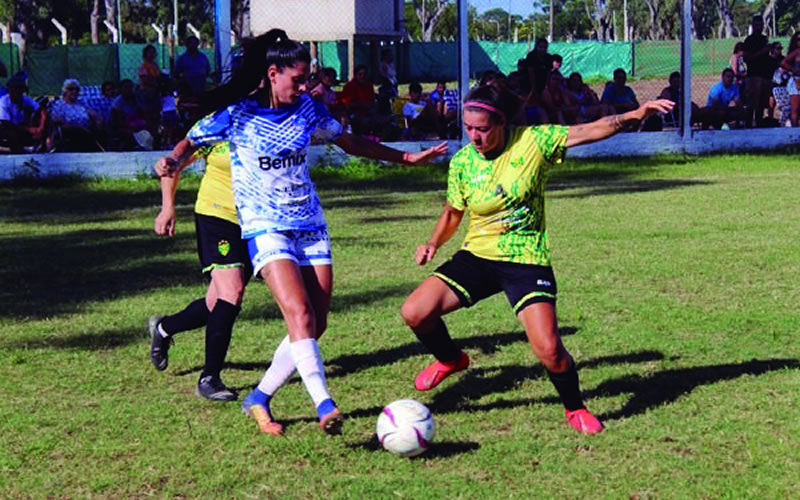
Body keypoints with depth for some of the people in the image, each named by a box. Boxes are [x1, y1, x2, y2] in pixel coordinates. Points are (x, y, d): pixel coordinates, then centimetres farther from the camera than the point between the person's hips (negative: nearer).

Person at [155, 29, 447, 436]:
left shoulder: (307, 110, 8)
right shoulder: (236, 114, -5)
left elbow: (349, 142, 20)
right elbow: (192, 142, 4)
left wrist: (406, 157, 24)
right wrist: (172, 161, -19)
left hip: (310, 225, 5)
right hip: (265, 227, -5)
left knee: (316, 323, 0)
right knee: (299, 314, -23)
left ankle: (259, 399, 15)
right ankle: (324, 406, -31)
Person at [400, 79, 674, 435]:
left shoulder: (532, 141, -10)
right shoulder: (462, 161, -2)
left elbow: (588, 131, -13)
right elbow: (453, 213, 13)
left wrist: (635, 115, -24)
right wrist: (433, 243, -2)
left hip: (526, 261, -3)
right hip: (477, 256, 3)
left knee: (549, 351, -17)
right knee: (415, 312, -12)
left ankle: (575, 408, 16)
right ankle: (450, 359, 23)